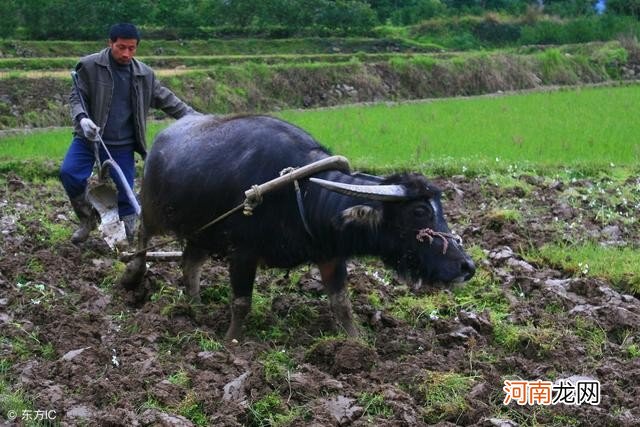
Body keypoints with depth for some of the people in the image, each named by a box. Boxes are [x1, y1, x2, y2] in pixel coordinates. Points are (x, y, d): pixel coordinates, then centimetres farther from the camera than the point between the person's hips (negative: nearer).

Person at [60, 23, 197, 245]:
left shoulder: (145, 75, 4)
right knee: (69, 172, -20)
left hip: (123, 145, 1)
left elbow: (168, 100, 10)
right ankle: (88, 219, 4)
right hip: (89, 137, -1)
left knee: (124, 192, 0)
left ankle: (129, 233, 19)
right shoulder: (90, 66, -5)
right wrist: (82, 118, -24)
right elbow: (76, 97, -3)